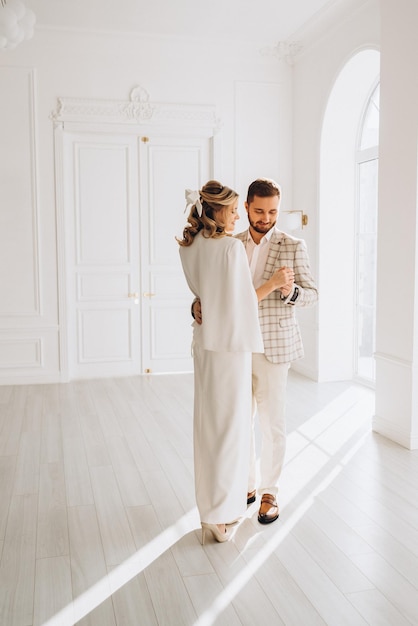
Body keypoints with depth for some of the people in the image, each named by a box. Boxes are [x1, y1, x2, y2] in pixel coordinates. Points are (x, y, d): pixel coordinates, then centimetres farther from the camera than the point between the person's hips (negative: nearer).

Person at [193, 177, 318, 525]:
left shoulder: (293, 247, -4)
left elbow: (312, 294, -4)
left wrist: (290, 290, -26)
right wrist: (199, 304, -15)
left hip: (273, 347, -3)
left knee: (272, 423, 5)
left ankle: (270, 492, 23)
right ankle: (247, 484, 31)